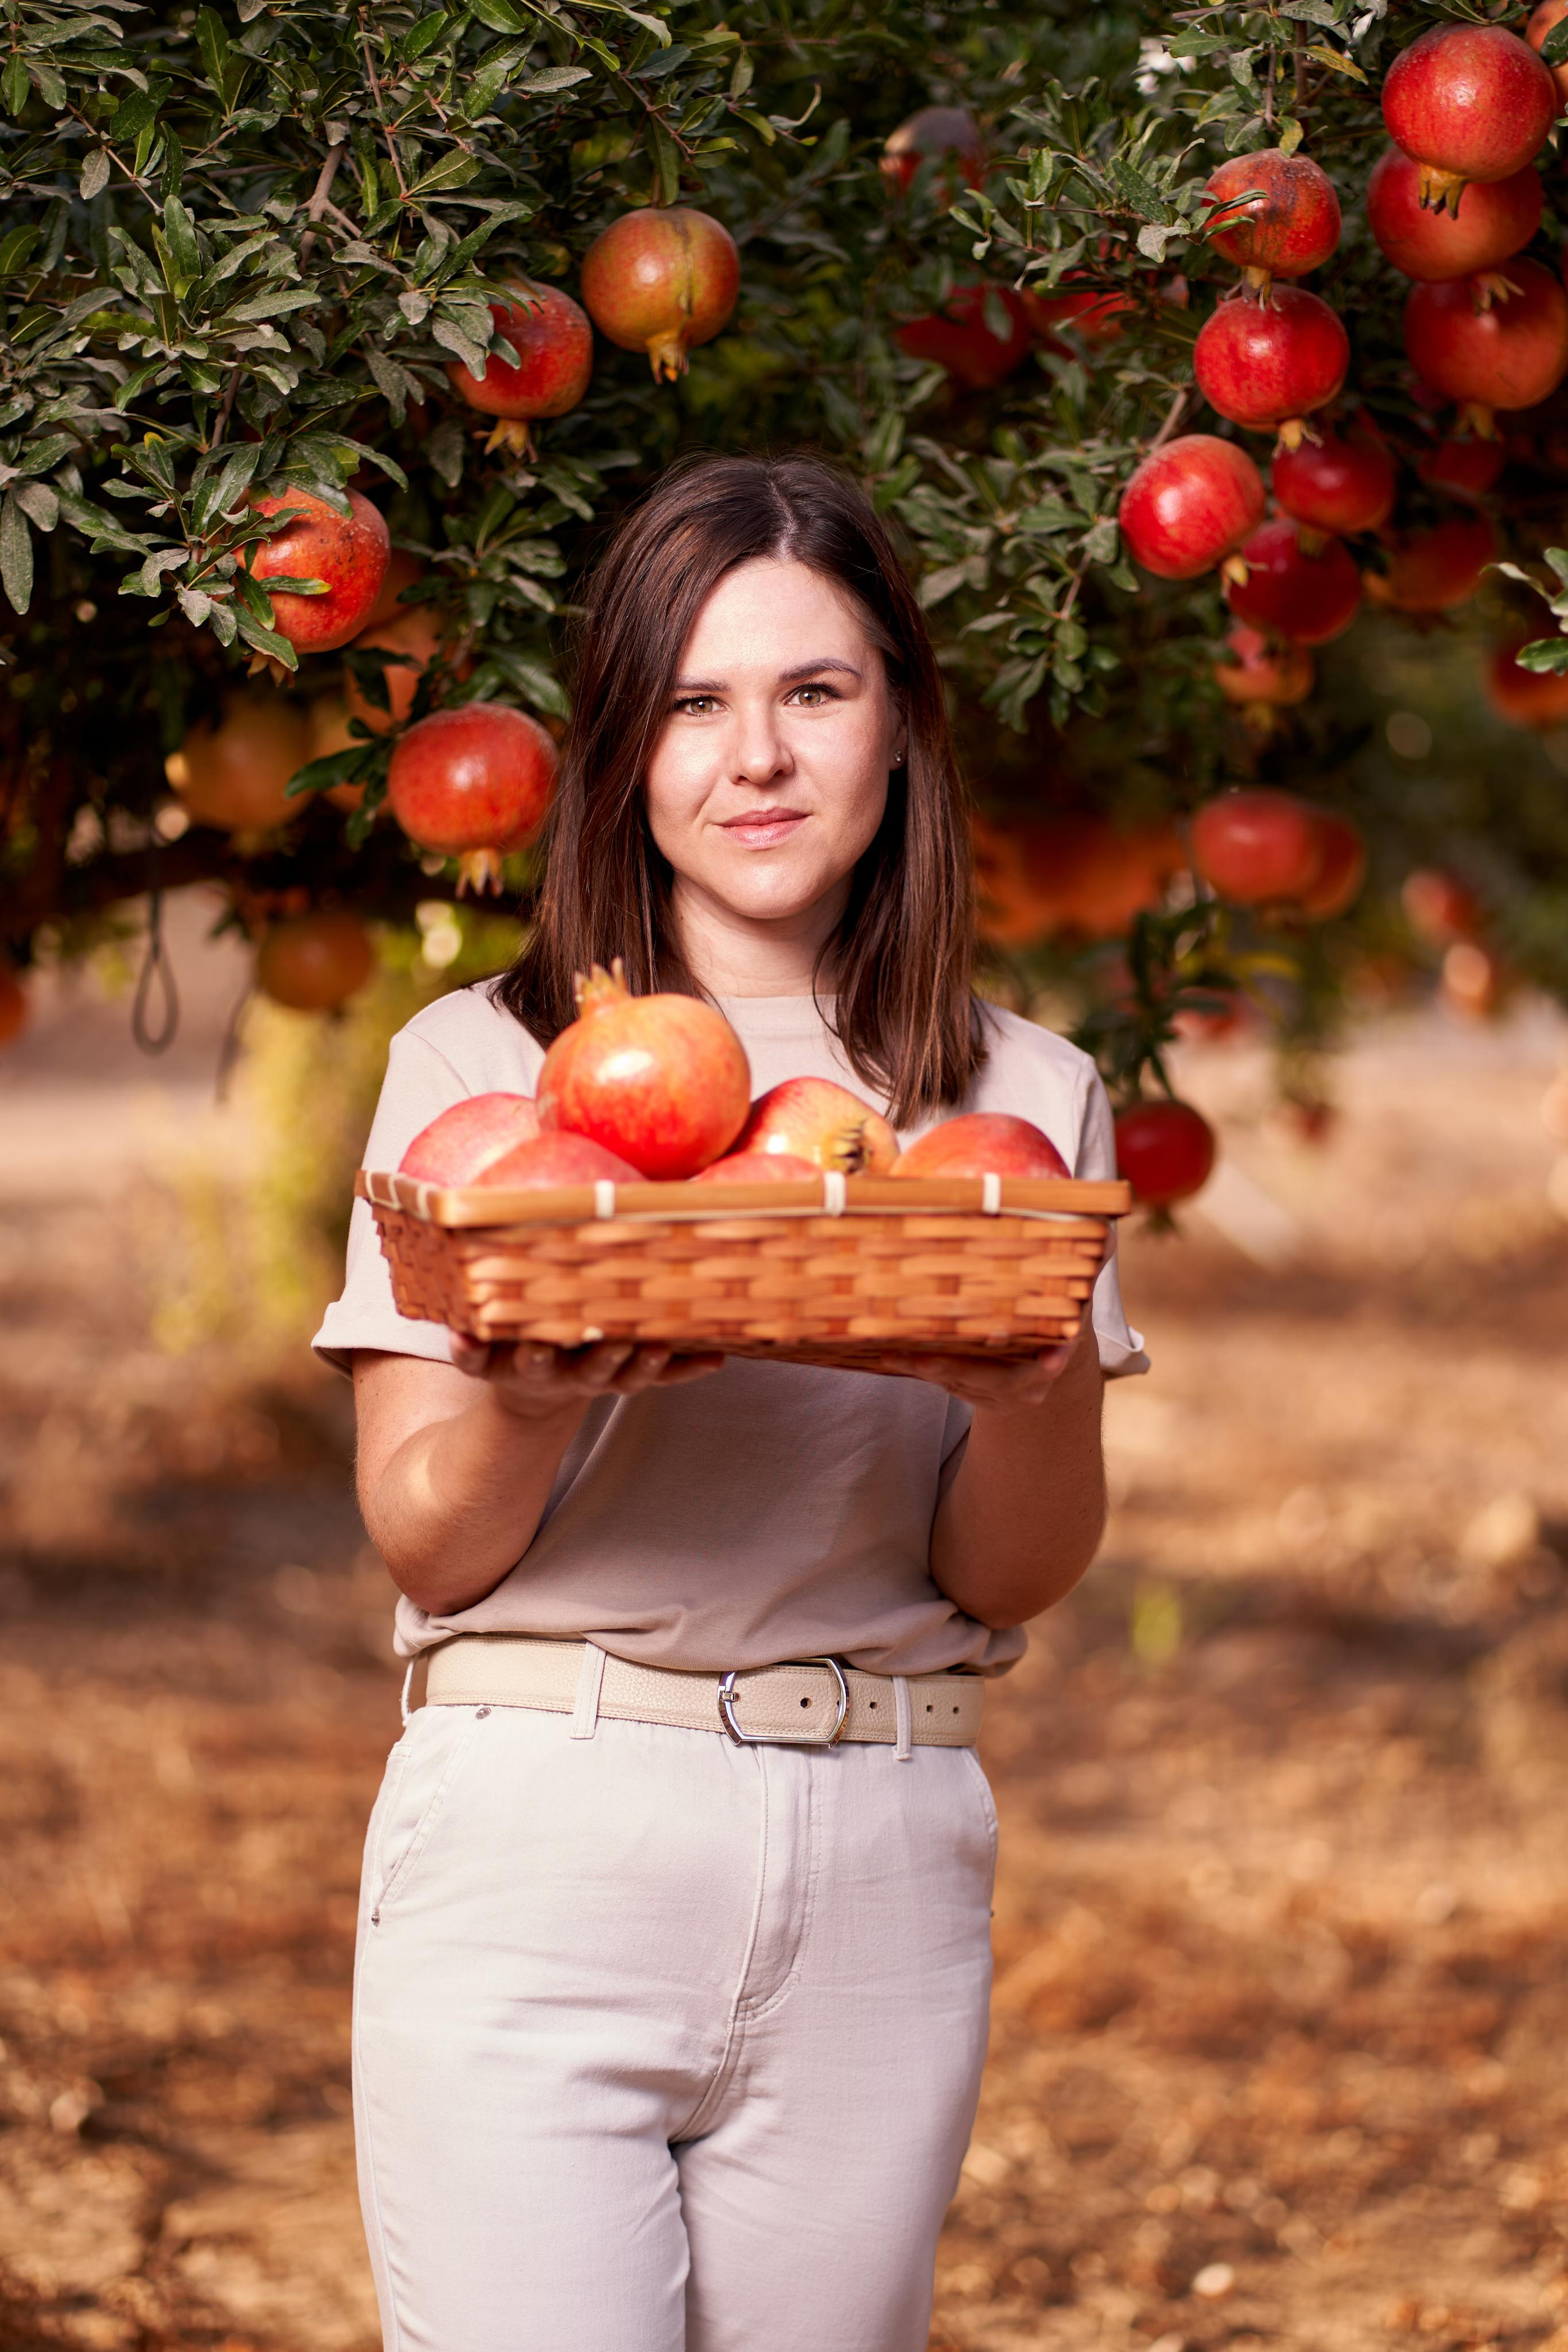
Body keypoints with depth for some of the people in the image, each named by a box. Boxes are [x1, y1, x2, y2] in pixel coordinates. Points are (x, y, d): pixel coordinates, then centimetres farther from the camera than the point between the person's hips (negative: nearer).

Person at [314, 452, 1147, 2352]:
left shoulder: (1021, 1100, 9)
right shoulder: (477, 1067, 3)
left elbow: (1014, 1578, 6)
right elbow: (424, 1548, 1)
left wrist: (1035, 1389, -15)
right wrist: (534, 1402, -20)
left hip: (880, 1870, 2)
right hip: (536, 1838, -2)